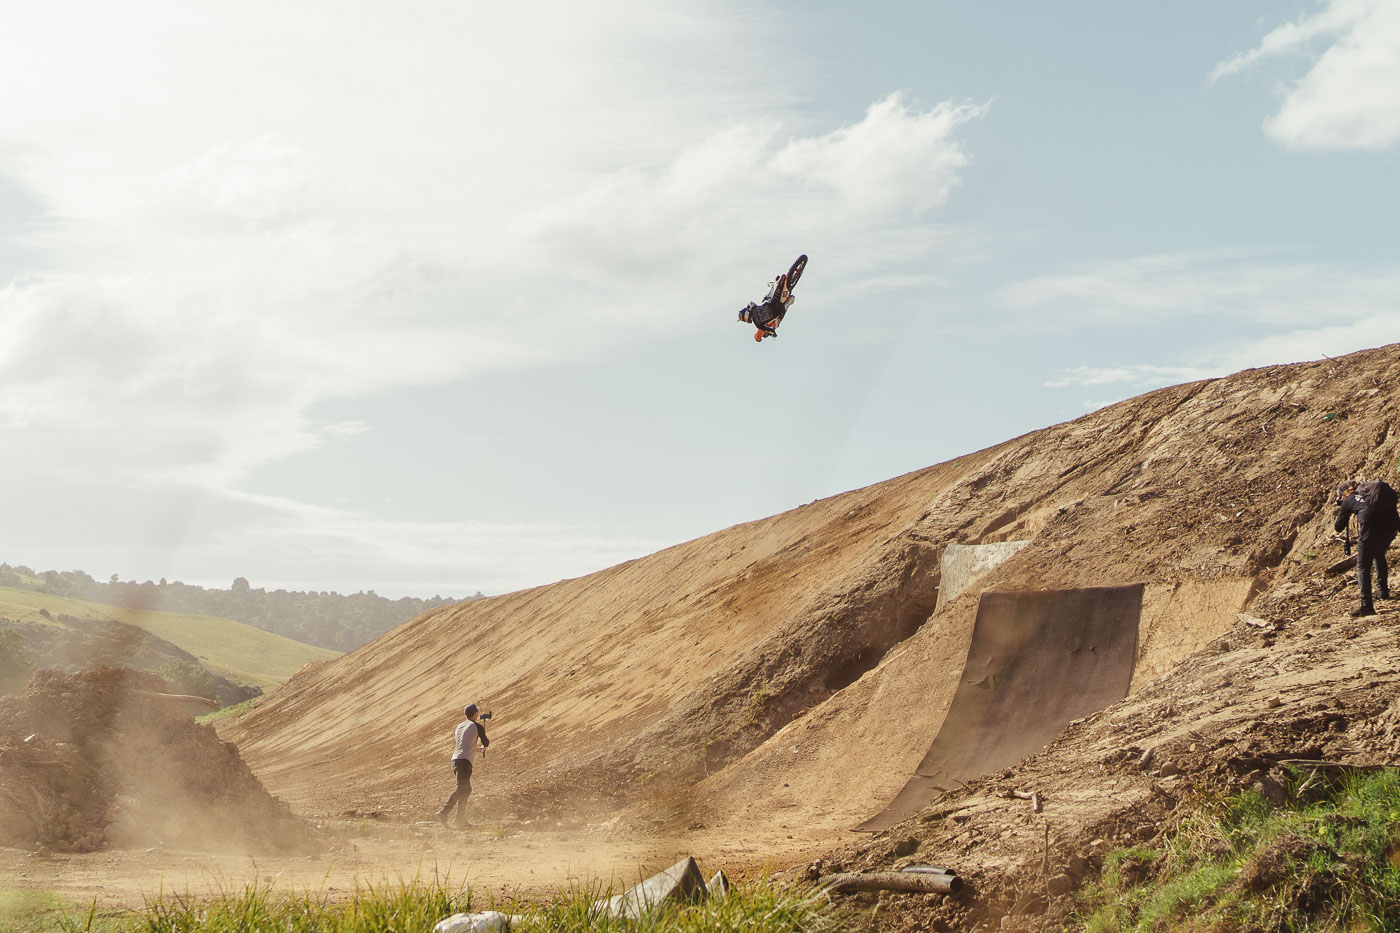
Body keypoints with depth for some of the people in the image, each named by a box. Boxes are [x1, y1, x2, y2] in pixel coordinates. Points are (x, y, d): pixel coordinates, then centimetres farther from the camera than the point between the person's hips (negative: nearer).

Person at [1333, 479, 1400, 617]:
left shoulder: (1348, 501, 15)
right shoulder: (1367, 490, 28)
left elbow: (1339, 527, 20)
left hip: (1372, 528, -6)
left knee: (1363, 567, 2)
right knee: (1379, 555, 33)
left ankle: (1366, 605, -7)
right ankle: (1383, 590, 40)